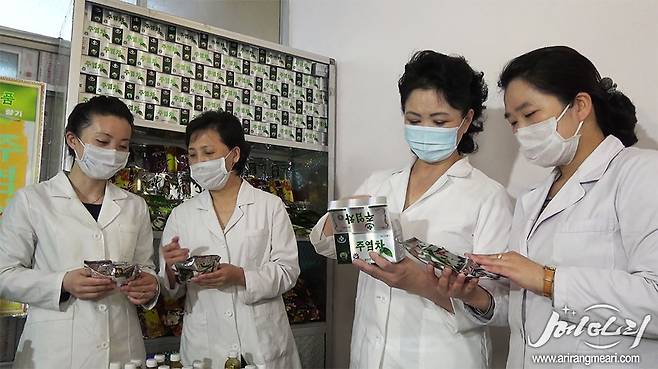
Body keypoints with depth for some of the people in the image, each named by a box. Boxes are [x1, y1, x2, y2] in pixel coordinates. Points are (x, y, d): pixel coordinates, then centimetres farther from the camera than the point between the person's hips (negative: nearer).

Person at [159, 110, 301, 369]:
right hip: (203, 346, 2)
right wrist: (172, 270, -14)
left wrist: (240, 277, -20)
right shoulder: (181, 215, 6)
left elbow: (287, 271, -5)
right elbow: (170, 290, 8)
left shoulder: (270, 206, -1)